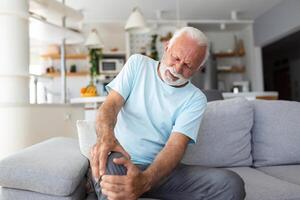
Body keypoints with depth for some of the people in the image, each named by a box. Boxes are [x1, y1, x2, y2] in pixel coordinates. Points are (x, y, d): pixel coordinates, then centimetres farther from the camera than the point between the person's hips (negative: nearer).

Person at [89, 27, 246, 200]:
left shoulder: (195, 99, -1)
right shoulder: (138, 64, 3)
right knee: (109, 166, -38)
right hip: (119, 158, -2)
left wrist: (144, 181, -34)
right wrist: (106, 136, -31)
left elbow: (176, 145, -14)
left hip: (161, 167, 3)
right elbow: (111, 104, -7)